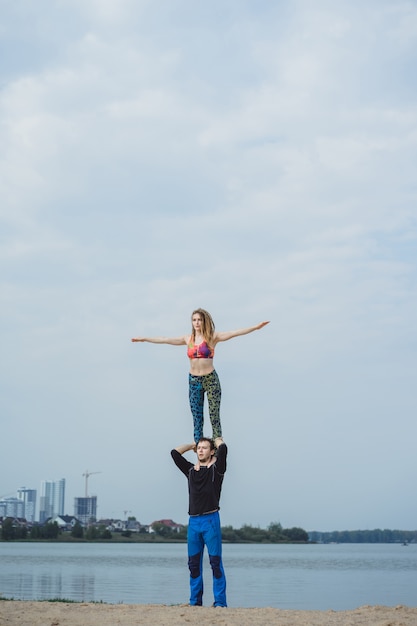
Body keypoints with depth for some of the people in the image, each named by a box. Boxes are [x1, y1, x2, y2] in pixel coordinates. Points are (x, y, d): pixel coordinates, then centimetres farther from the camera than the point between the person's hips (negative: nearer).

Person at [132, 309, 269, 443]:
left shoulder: (212, 337, -2)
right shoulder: (188, 339, 9)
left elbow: (235, 333, -11)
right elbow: (165, 340, 14)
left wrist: (256, 327, -21)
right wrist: (144, 339, 17)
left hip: (210, 379, -3)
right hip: (193, 380, 3)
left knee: (214, 415, -1)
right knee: (197, 418, 5)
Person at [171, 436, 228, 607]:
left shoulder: (216, 468, 3)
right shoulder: (190, 470, 15)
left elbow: (223, 448, -12)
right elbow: (175, 452, 13)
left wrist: (217, 440, 10)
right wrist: (192, 444, 23)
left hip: (210, 520, -5)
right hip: (193, 521, 5)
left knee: (216, 563, -5)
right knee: (194, 564, 8)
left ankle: (220, 602, -3)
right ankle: (195, 602, 15)